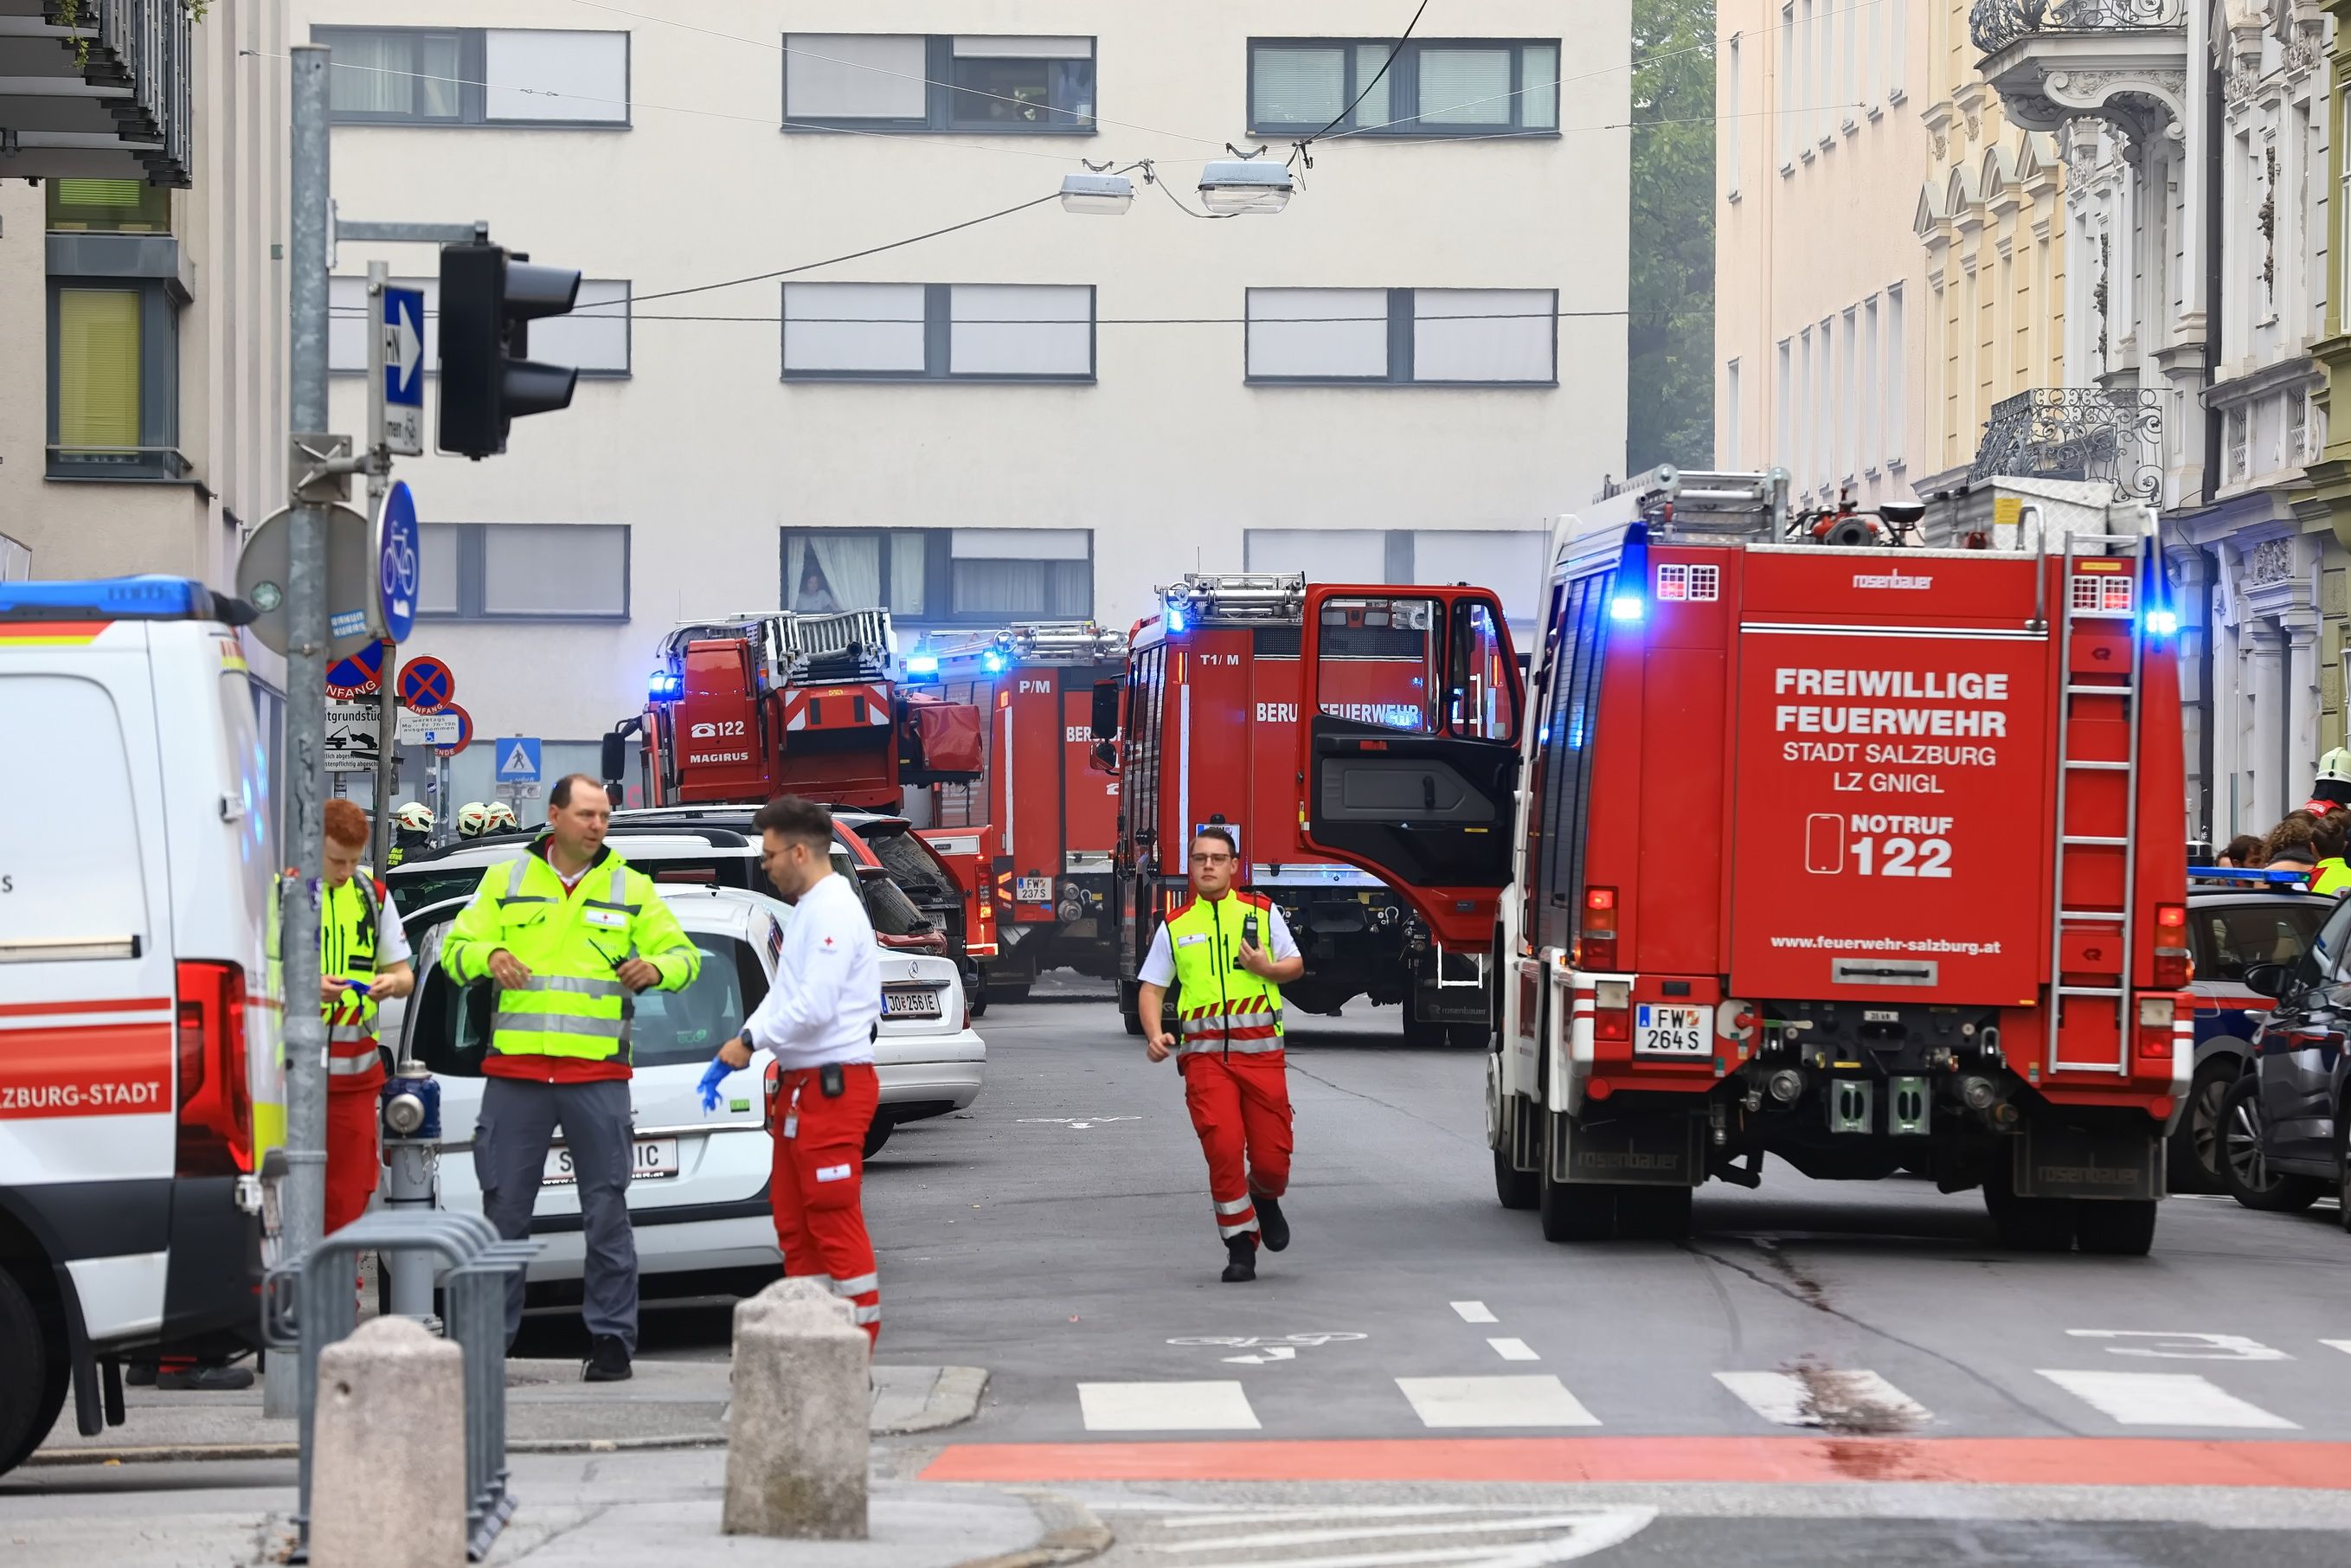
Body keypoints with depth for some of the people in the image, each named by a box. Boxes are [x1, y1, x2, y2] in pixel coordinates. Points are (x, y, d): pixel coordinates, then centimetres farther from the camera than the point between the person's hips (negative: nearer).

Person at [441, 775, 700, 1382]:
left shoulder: (631, 888, 11)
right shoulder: (505, 881, 11)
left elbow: (684, 955, 10)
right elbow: (456, 947, 8)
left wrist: (657, 967, -13)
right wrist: (488, 956, -15)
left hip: (598, 1074, 0)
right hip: (515, 1070, 0)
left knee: (607, 1211, -1)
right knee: (503, 1209, 2)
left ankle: (611, 1338, 5)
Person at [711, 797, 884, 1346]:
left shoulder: (834, 911, -15)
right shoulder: (807, 910, 18)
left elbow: (815, 1006, -23)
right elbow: (783, 996, 19)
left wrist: (750, 1041, -12)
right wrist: (733, 1053, 8)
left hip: (832, 1086, -11)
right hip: (800, 1085, 11)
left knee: (834, 1219, -9)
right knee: (794, 1218, 13)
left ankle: (859, 1337, -6)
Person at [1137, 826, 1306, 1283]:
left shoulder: (1261, 911, 9)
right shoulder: (1175, 926, 10)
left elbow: (1296, 965, 14)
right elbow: (1151, 988, 9)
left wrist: (1268, 968, -8)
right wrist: (1154, 1035, -9)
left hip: (1259, 1048, 0)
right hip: (1205, 1052, 0)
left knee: (1271, 1155, -1)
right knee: (1223, 1148, -14)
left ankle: (1265, 1198, 36)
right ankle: (1240, 1246, -2)